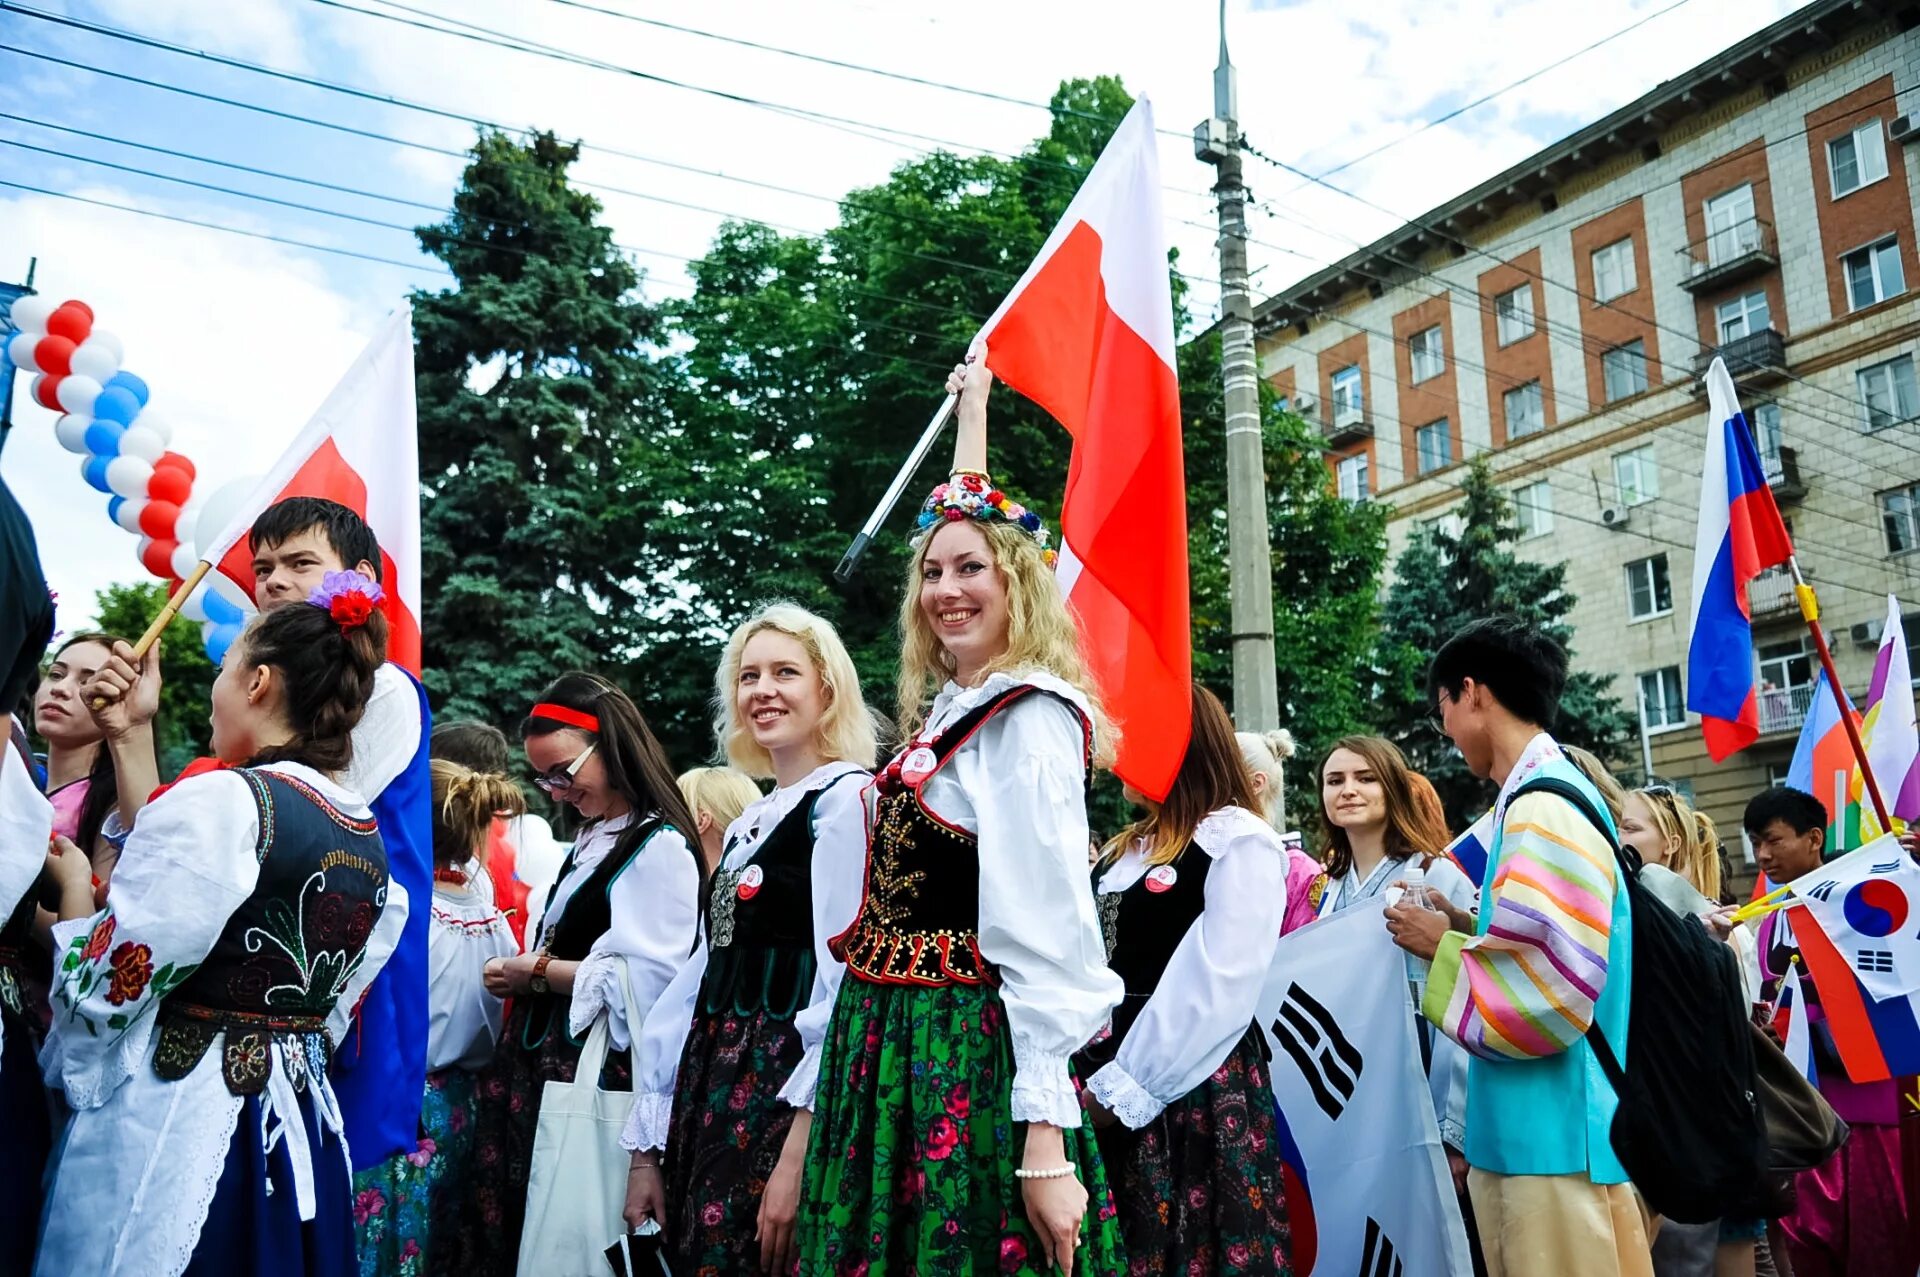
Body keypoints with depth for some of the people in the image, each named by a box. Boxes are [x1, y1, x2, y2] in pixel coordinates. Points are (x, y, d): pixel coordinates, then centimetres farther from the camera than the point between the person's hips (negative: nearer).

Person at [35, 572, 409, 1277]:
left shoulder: (220, 802, -17)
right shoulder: (370, 838, 5)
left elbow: (105, 993, -14)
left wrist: (75, 888, 2)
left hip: (172, 1132, -7)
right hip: (303, 1133, 7)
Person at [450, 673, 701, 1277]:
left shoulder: (659, 847, -12)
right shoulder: (591, 842, 17)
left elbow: (645, 981, -19)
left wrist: (539, 972, -10)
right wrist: (523, 975, 8)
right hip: (542, 1063, 9)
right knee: (512, 1223, 10)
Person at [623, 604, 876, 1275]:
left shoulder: (847, 799, -10)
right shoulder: (748, 822, 16)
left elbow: (846, 982, -18)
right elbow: (706, 978, 16)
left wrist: (799, 1151, -23)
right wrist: (647, 1147, 14)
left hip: (785, 1098, -8)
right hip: (714, 1094, 8)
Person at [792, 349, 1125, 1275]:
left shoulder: (1028, 719, -13)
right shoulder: (952, 703, 10)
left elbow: (1045, 935, -19)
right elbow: (964, 512, 27)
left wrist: (1046, 1139, -22)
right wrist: (972, 408, 38)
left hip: (963, 1056, -8)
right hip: (883, 1049, 8)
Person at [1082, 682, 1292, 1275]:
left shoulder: (1239, 840, -8)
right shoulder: (1124, 849, 19)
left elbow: (1215, 986, -17)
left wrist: (1125, 1089, -18)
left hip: (1192, 1093, -8)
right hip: (1104, 1083, 8)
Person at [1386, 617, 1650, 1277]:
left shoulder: (1545, 808, -16)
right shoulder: (1542, 796, 13)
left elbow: (1553, 989, -23)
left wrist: (1444, 947, -10)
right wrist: (1461, 927, 10)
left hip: (1558, 1138, -9)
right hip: (1522, 1132, 9)